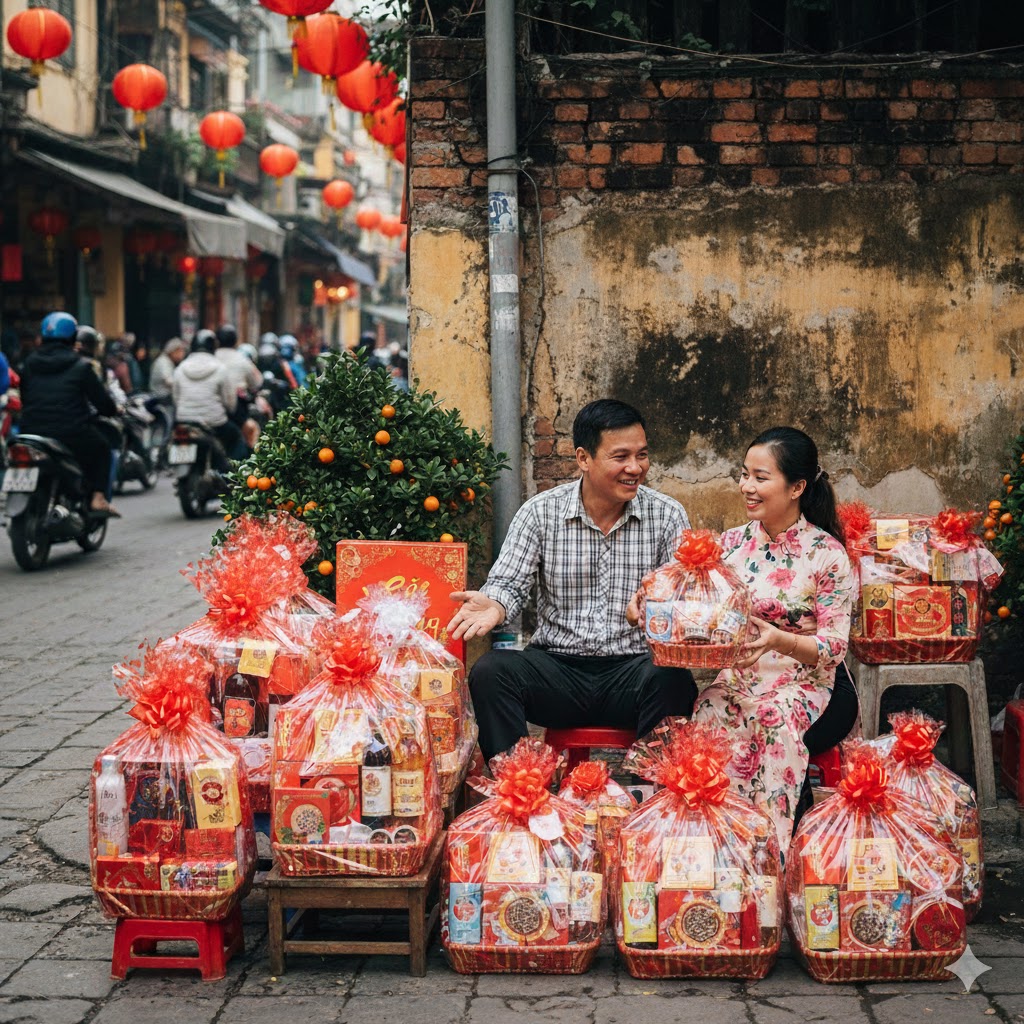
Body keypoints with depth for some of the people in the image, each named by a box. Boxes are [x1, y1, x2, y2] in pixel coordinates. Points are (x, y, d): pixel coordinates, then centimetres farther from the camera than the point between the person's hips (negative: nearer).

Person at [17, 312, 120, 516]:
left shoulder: (29, 364, 9)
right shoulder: (80, 367, -4)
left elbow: (24, 399, 15)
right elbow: (102, 401, -2)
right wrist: (113, 411, 19)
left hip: (32, 433, 4)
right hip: (72, 434, -4)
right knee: (101, 449, 23)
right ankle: (97, 499, 10)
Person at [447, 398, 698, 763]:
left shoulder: (668, 516, 4)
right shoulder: (540, 513, 4)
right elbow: (509, 583, -1)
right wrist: (493, 606, -26)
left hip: (633, 668, -1)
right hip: (556, 666, 1)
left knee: (673, 680, -34)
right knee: (490, 671, -26)